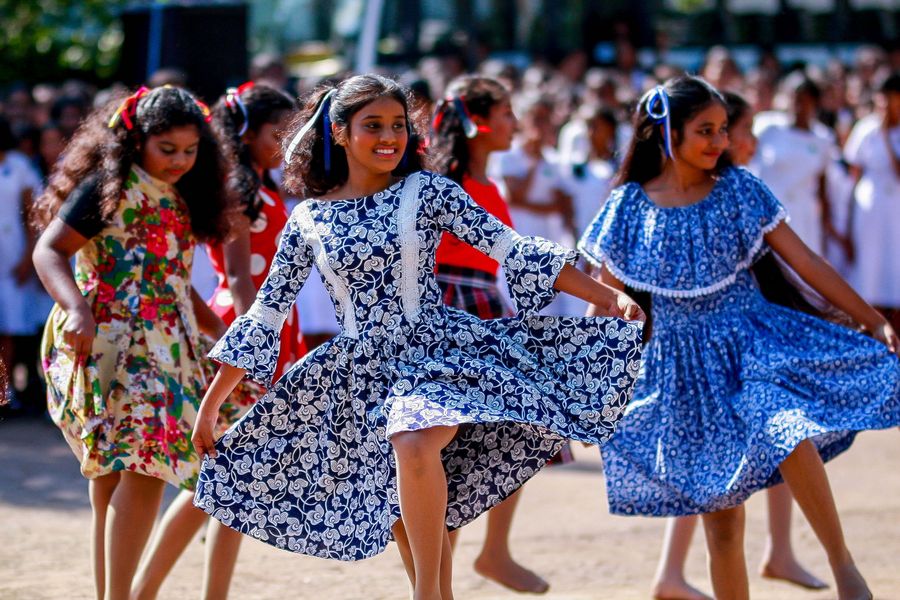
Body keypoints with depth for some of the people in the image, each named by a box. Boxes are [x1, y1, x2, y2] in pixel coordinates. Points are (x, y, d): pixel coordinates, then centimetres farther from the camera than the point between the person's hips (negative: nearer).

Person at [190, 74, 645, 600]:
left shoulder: (427, 191, -1)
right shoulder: (308, 219, 5)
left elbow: (513, 250, -3)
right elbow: (267, 315, 10)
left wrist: (608, 297, -11)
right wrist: (210, 405, 9)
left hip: (436, 350, -4)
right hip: (362, 374, 4)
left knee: (414, 444, -33)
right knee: (403, 516, 6)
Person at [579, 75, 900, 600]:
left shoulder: (740, 190, -1)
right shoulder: (630, 207, -1)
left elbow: (805, 262, -1)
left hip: (752, 343, -1)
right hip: (686, 368, 1)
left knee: (784, 430, -32)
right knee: (721, 517, 2)